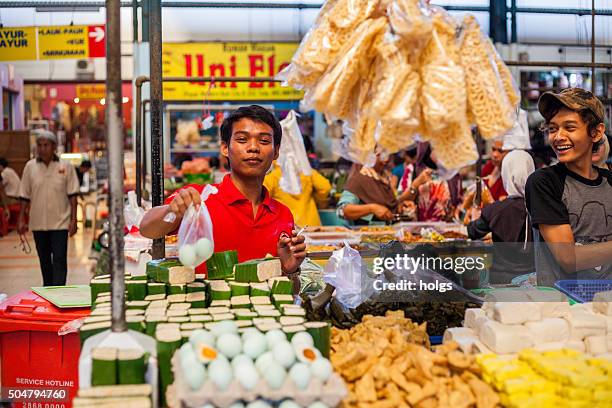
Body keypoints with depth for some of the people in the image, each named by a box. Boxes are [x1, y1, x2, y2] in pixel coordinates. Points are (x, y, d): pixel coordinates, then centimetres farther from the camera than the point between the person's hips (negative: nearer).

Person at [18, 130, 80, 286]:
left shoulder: (66, 166, -2)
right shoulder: (30, 166, 3)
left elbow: (72, 195, -1)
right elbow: (25, 196, 7)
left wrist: (73, 220, -6)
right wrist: (21, 219, 4)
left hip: (60, 222, -3)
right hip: (38, 222, 3)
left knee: (59, 260, -6)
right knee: (44, 261, 13)